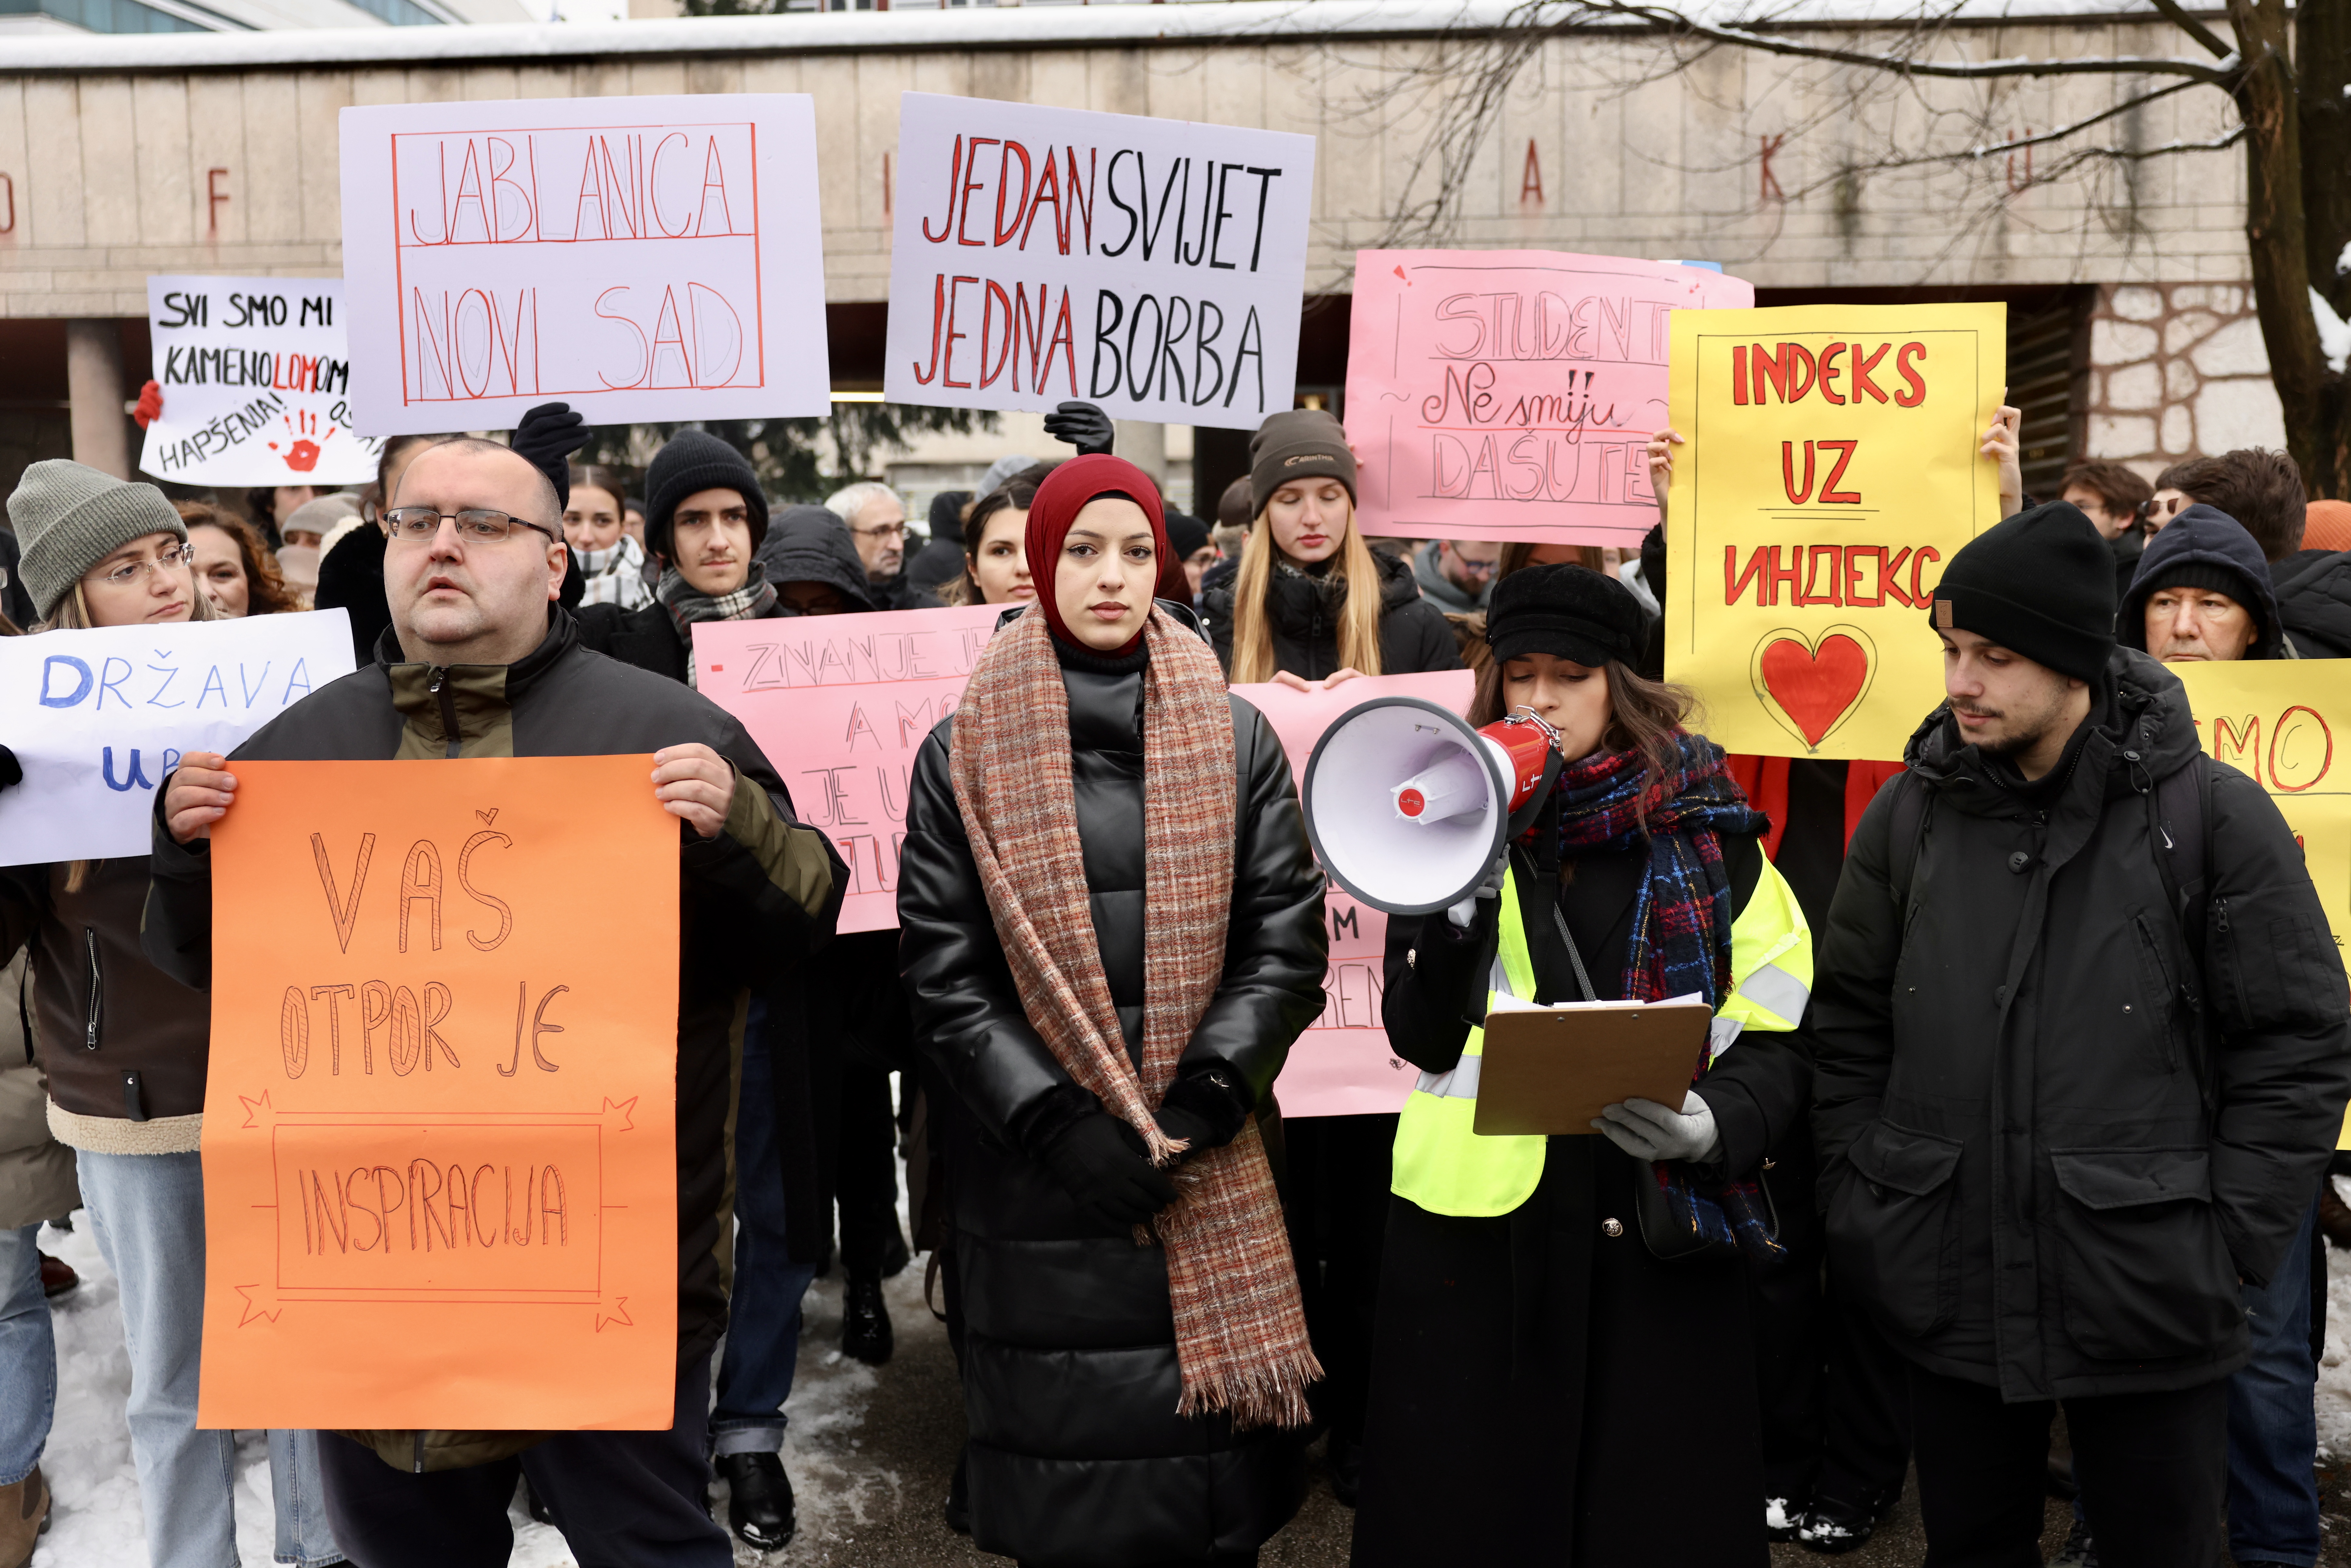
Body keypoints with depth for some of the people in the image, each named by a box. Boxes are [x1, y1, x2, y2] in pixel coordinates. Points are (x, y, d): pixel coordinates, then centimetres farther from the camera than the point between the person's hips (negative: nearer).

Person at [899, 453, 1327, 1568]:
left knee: (1207, 1458, 5)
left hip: (1211, 1174, 1)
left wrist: (1198, 1107, -11)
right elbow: (942, 970, -2)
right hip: (1040, 1183, -1)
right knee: (1069, 1466, 5)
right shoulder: (968, 752, 2)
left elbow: (1287, 943, 0)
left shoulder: (1233, 739, 5)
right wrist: (1056, 1124, -11)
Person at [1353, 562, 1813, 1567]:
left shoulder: (1703, 829, 2)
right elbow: (1420, 1038, -3)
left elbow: (1776, 1036, 2)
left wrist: (1713, 1126, -17)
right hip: (1475, 1226, 1)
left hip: (1657, 1231, -1)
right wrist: (1465, 899, -18)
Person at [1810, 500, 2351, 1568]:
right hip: (1947, 1299, 3)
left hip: (2150, 1310, -2)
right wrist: (1860, 1217, 3)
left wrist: (2226, 1246, -7)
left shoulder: (2213, 816, -7)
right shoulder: (1908, 814, 2)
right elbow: (1848, 1033, 8)